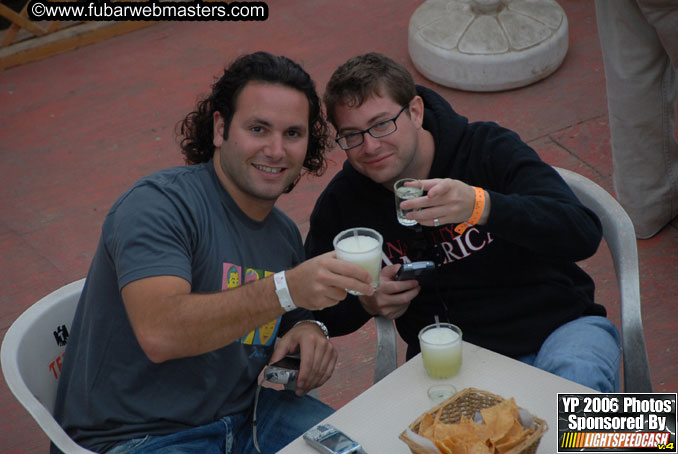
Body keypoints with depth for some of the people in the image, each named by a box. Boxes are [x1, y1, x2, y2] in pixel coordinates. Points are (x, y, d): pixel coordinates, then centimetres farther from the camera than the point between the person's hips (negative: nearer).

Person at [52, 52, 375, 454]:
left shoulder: (286, 235, 9)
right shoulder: (162, 202, -17)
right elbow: (159, 333, -32)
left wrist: (309, 330, -4)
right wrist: (286, 289, -39)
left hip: (246, 414, 7)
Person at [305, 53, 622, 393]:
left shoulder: (489, 150, -6)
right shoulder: (341, 203, 2)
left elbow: (583, 234, -20)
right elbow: (313, 310, 15)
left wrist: (480, 205, -36)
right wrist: (364, 302, -8)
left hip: (556, 327, -2)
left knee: (577, 379, -37)